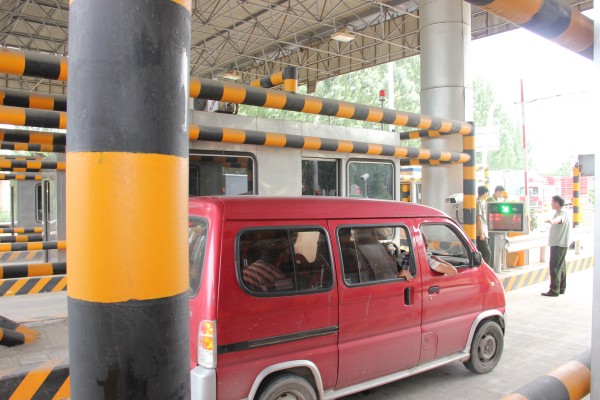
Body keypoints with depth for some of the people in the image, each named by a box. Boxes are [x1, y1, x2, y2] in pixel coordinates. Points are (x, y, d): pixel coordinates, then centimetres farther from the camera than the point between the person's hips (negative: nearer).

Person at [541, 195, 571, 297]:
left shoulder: (561, 214, -18)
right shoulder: (562, 213, 16)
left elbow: (559, 219, -43)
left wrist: (552, 221, -64)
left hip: (558, 244, -11)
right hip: (562, 244, 11)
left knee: (554, 267, -11)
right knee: (561, 267, 15)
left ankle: (554, 290, -12)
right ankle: (561, 288, 22)